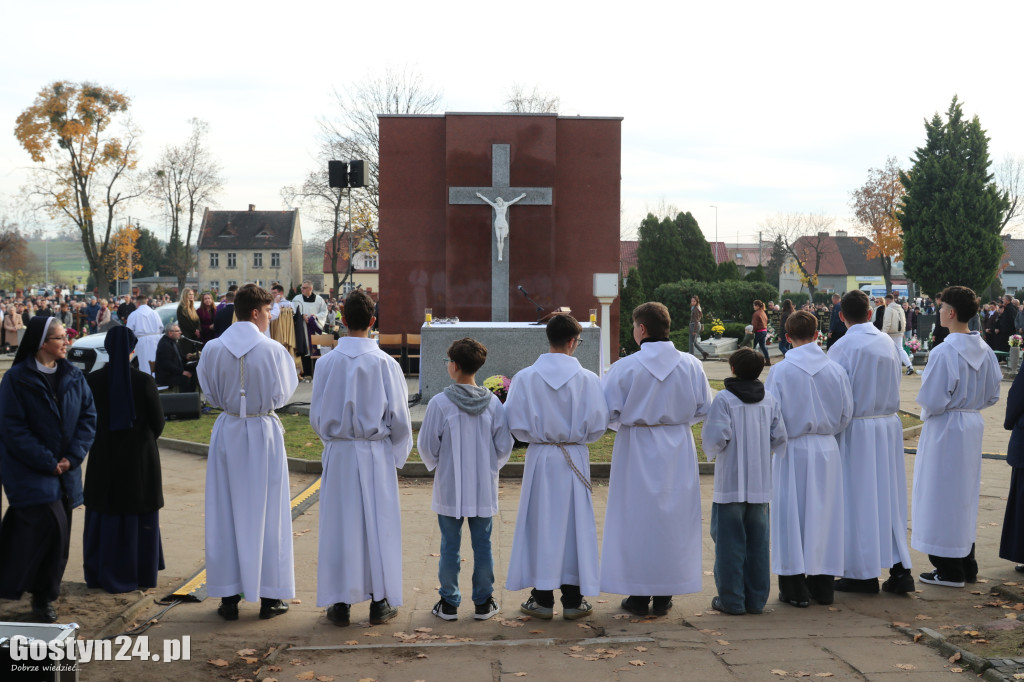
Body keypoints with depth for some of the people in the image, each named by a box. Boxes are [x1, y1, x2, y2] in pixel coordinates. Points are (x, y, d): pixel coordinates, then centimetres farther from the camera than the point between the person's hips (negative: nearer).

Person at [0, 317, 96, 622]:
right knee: (52, 526, -16)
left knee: (59, 534, 7)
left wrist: (72, 457, -8)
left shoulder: (73, 377, 6)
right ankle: (43, 597, 0)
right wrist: (47, 462, -15)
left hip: (65, 470, 5)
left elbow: (88, 417, 5)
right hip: (29, 470, -5)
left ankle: (44, 598, 20)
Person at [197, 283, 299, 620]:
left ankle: (229, 597, 12)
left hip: (227, 434, 2)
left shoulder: (212, 349, -5)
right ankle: (270, 596, 13)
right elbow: (282, 394, -5)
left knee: (226, 513, 9)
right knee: (266, 512, 7)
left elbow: (211, 395, 3)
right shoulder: (273, 350, -13)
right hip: (264, 434, -2)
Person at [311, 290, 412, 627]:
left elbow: (316, 414, 4)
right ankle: (380, 601, 14)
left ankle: (340, 603, 13)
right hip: (376, 453, -1)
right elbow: (399, 416, -4)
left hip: (338, 452, 1)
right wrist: (399, 452, 12)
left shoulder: (328, 362, -5)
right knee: (378, 523, 8)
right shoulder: (385, 363, -10)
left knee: (340, 524, 8)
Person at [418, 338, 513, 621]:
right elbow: (504, 446, 2)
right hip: (484, 489, 2)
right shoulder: (493, 403, -5)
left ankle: (449, 603, 16)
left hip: (449, 488, -2)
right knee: (482, 545, 11)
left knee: (450, 547, 8)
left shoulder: (440, 403, -13)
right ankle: (483, 603, 18)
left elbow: (427, 446, -5)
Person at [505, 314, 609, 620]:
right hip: (575, 460, 0)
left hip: (540, 458, 0)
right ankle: (573, 600, 14)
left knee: (540, 525, 8)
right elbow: (598, 424, -6)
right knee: (575, 524, 9)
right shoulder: (588, 379, -9)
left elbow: (515, 424, -5)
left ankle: (542, 598, 12)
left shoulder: (525, 377, -7)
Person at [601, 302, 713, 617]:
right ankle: (664, 596, 17)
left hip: (637, 451, -3)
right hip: (678, 452, 3)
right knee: (674, 518, 11)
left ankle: (639, 596, 12)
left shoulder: (625, 368, -13)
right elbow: (704, 409, 4)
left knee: (637, 519, 7)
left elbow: (607, 412, -10)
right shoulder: (691, 365, -4)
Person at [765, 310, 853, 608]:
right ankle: (822, 584, 19)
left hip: (793, 450, -3)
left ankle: (795, 588, 7)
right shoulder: (836, 370, -1)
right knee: (823, 513, 13)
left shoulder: (781, 371, -12)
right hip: (827, 450, 3)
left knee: (791, 514, 4)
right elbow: (846, 415, 6)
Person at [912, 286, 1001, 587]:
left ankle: (949, 571, 9)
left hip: (945, 429, -8)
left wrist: (926, 411, -2)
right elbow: (992, 395, 9)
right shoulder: (984, 350, 2)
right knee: (965, 494, 18)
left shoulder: (944, 352, -22)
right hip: (973, 427, 8)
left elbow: (932, 399, -22)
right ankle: (967, 565, 27)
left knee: (942, 495, 3)